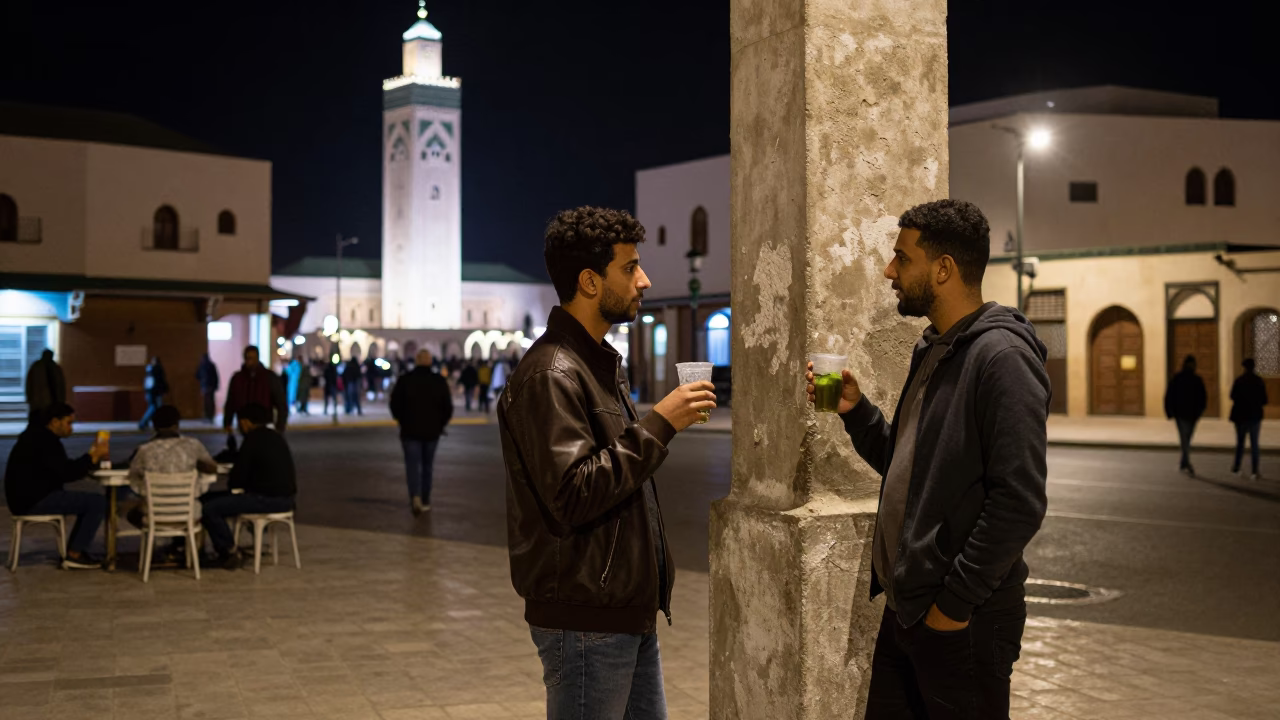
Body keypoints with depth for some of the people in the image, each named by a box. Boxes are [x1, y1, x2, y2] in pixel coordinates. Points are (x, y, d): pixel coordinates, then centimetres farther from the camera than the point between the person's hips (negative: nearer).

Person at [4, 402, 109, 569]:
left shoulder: (37, 436, 17)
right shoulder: (45, 441, -17)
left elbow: (62, 471, 18)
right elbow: (67, 474, -22)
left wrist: (92, 456, 7)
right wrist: (93, 456, -11)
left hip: (29, 498, 11)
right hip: (33, 501, -11)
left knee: (90, 501, 20)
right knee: (98, 502, -15)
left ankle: (74, 551, 16)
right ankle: (74, 556, -8)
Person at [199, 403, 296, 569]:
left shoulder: (252, 440, -12)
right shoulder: (276, 437, 14)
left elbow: (236, 480, -9)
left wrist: (231, 484, 12)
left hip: (268, 499, -9)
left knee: (208, 508, -14)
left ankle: (229, 553, 0)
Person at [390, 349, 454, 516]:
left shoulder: (405, 380, -7)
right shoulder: (440, 381, -3)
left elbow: (395, 404, -3)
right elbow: (448, 408, -1)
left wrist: (402, 421, 14)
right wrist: (440, 425, 15)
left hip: (410, 431, -2)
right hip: (432, 431, 2)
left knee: (412, 465, -1)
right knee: (427, 466, 14)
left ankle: (415, 497, -23)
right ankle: (425, 502, 19)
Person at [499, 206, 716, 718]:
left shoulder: (597, 363, 15)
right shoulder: (551, 375, -17)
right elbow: (572, 497, -26)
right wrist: (658, 425, -22)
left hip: (629, 612, 10)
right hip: (585, 622, -10)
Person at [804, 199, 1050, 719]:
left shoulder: (1001, 357, -16)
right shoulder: (930, 351, 13)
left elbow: (1018, 502, -22)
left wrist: (956, 601, -18)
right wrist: (856, 411, 4)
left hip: (964, 620, -9)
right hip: (905, 607, 9)